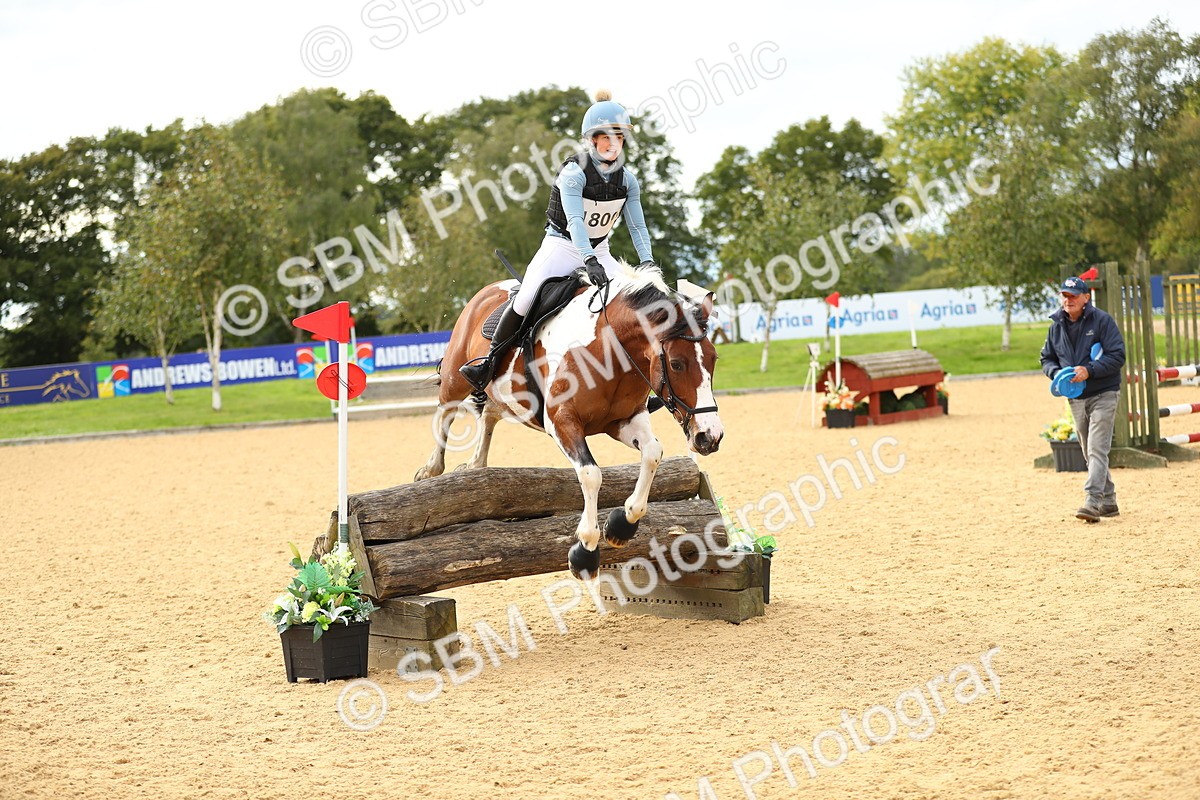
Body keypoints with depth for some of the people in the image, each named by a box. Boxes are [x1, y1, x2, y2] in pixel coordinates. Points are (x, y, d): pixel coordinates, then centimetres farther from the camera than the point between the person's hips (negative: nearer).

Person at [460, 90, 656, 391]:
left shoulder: (627, 179, -3)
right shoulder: (573, 173, -19)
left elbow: (637, 225, -2)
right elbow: (574, 220, -31)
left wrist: (647, 261, -20)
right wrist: (590, 261, -45)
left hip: (599, 251, 5)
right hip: (562, 245, -5)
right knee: (525, 301, -20)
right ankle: (490, 361, -5)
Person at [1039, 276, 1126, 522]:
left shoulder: (1102, 321, -9)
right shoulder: (1056, 326, 8)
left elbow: (1117, 356, -13)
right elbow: (1047, 359, 16)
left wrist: (1089, 370, -23)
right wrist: (1056, 373, -7)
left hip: (1103, 394, -6)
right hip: (1076, 398, 6)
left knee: (1097, 450, -16)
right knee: (1090, 453, 11)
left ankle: (1093, 502, -23)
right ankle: (1108, 501, 22)